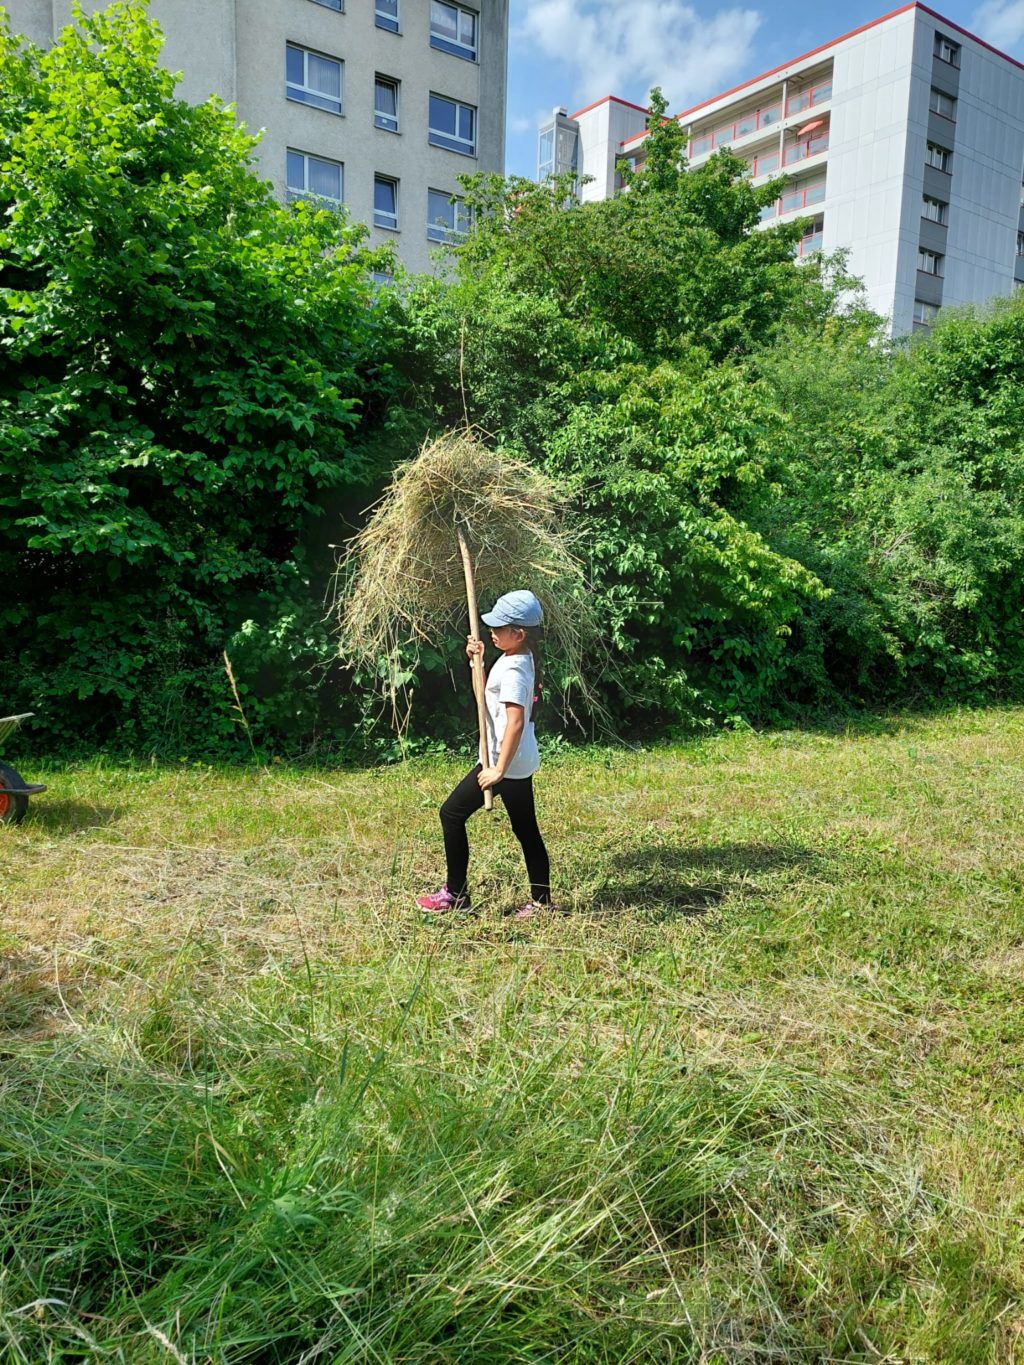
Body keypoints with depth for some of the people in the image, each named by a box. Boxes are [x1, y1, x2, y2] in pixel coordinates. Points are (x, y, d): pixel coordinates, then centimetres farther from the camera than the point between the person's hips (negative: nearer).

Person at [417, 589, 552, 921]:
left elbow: (515, 722, -28)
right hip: (522, 762, 10)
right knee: (526, 830, 13)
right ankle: (541, 900, 19)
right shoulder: (519, 660, 10)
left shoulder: (512, 669, -20)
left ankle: (455, 895, 10)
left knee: (452, 813, 1)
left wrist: (499, 770, -28)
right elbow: (488, 694, 21)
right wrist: (476, 662, 8)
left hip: (505, 761, -10)